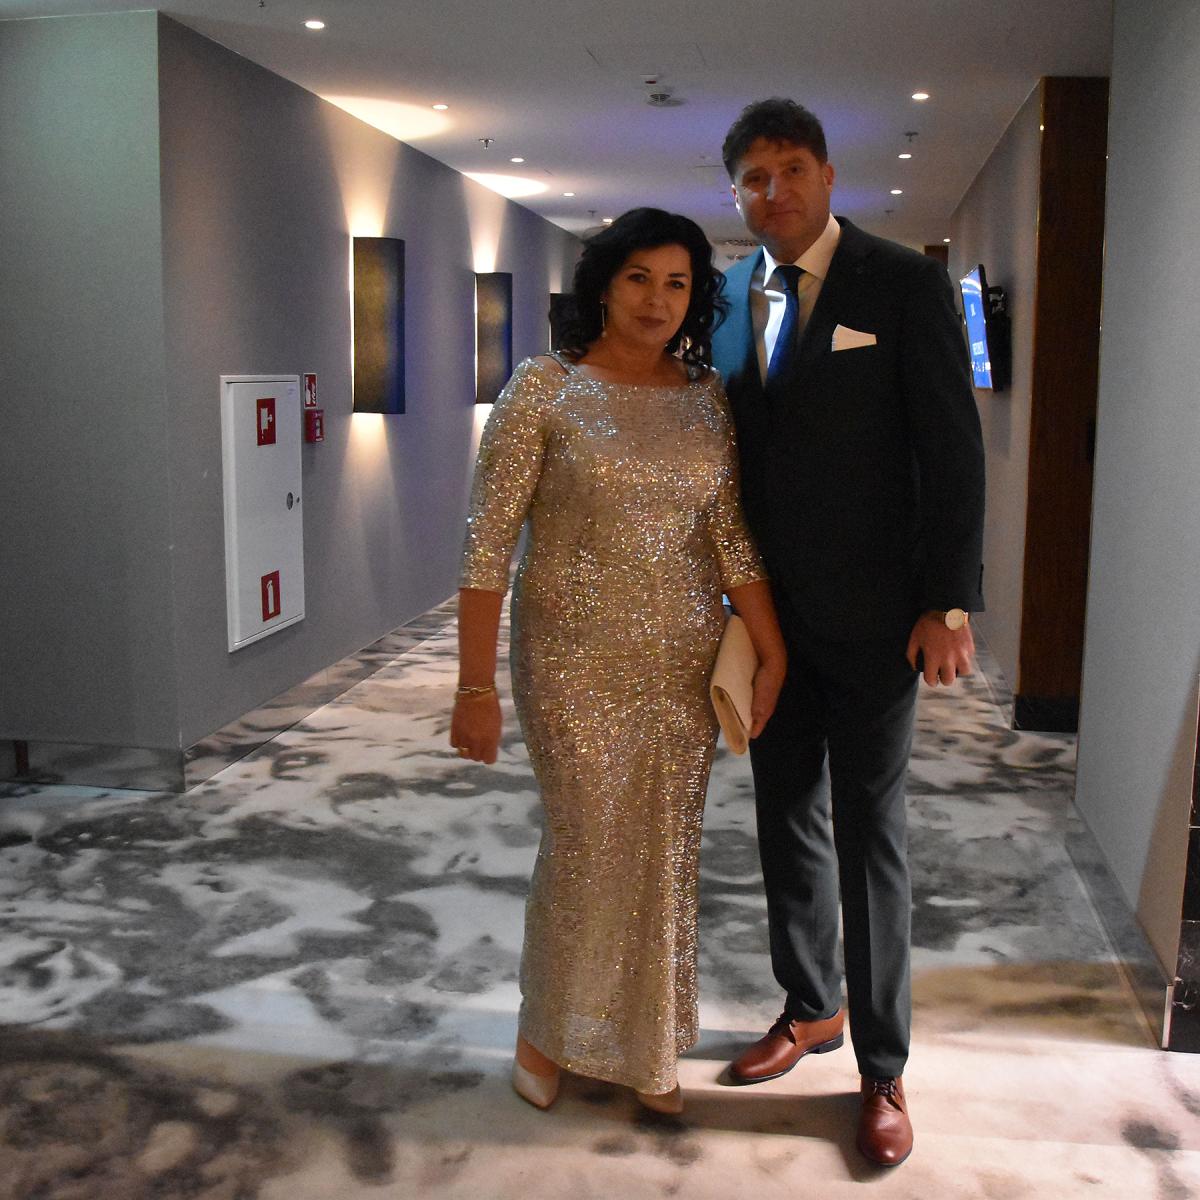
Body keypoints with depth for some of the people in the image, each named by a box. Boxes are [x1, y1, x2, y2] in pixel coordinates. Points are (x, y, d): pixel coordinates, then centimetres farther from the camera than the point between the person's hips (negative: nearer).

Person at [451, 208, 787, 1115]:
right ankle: (550, 1030, 30)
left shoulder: (707, 397, 5)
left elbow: (733, 535, 4)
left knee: (668, 851, 10)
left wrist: (774, 655, -2)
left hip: (686, 661, 4)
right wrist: (476, 686, -12)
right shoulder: (544, 388, -7)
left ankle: (649, 1048, 31)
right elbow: (489, 543, -9)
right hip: (577, 657, -4)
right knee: (589, 842, 2)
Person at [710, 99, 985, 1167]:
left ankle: (883, 1066, 18)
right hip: (766, 606, 5)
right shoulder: (732, 298, 8)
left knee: (871, 830, 3)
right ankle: (809, 1007, 35)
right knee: (787, 817, 15)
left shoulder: (903, 283, -7)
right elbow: (732, 442, 11)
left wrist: (950, 604, -14)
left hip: (868, 614, -5)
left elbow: (952, 448, -10)